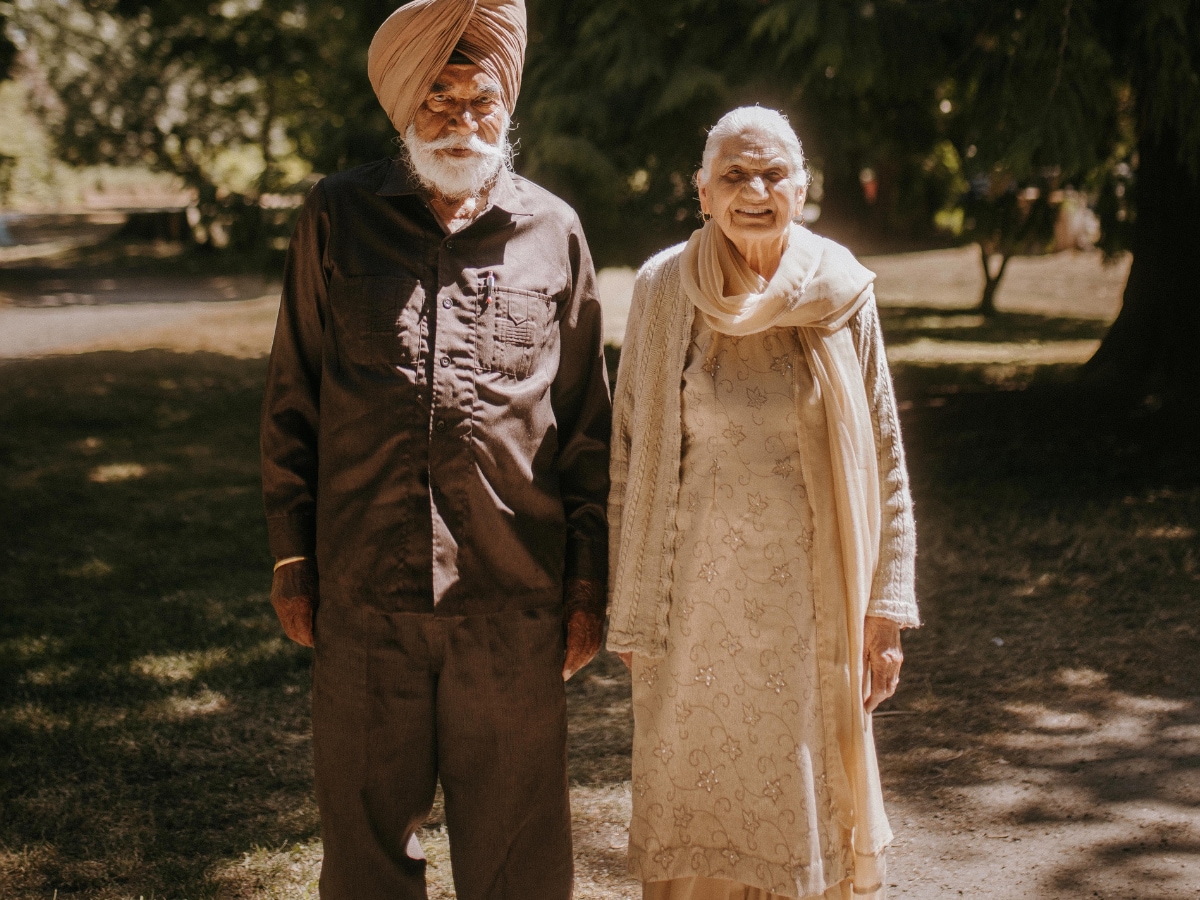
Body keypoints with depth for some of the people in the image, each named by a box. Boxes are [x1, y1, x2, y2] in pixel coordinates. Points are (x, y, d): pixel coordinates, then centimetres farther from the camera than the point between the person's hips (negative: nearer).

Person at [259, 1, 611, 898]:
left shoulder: (553, 232, 6)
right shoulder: (339, 217, 5)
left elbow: (587, 422, 9)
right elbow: (293, 399, 9)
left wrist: (589, 582, 6)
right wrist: (291, 559, 5)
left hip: (512, 597, 0)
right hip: (364, 594, 0)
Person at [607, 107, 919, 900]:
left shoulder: (841, 294, 0)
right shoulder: (664, 290, -2)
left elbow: (884, 462, 4)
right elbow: (630, 453, 3)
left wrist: (887, 613, 2)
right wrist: (631, 612, 2)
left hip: (810, 602, 1)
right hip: (696, 605, 0)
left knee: (812, 806, 8)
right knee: (696, 812, 7)